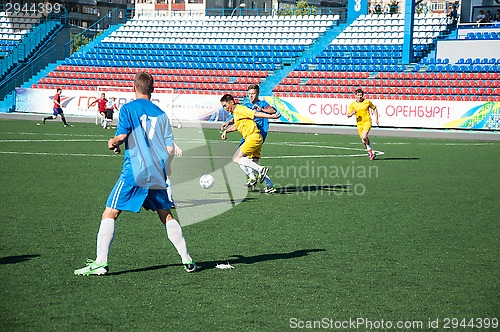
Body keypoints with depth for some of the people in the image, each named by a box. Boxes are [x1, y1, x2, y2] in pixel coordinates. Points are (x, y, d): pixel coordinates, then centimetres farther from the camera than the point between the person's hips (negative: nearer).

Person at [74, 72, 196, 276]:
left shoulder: (128, 108, 0)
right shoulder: (161, 114, 13)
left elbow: (122, 135, -12)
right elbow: (170, 147, 10)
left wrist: (112, 143, 11)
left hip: (134, 171, -5)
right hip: (157, 174, 5)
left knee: (110, 214, 0)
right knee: (166, 216, 17)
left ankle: (101, 262, -8)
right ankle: (187, 261, 17)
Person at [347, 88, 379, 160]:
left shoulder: (367, 102, -2)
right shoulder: (352, 104, 1)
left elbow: (374, 109, 13)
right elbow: (348, 115, 3)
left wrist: (376, 119, 6)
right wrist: (352, 113, -19)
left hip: (367, 122, -3)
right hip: (359, 124, 3)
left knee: (364, 137, -25)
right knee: (363, 141, 6)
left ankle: (369, 149, -2)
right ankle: (371, 153, 27)